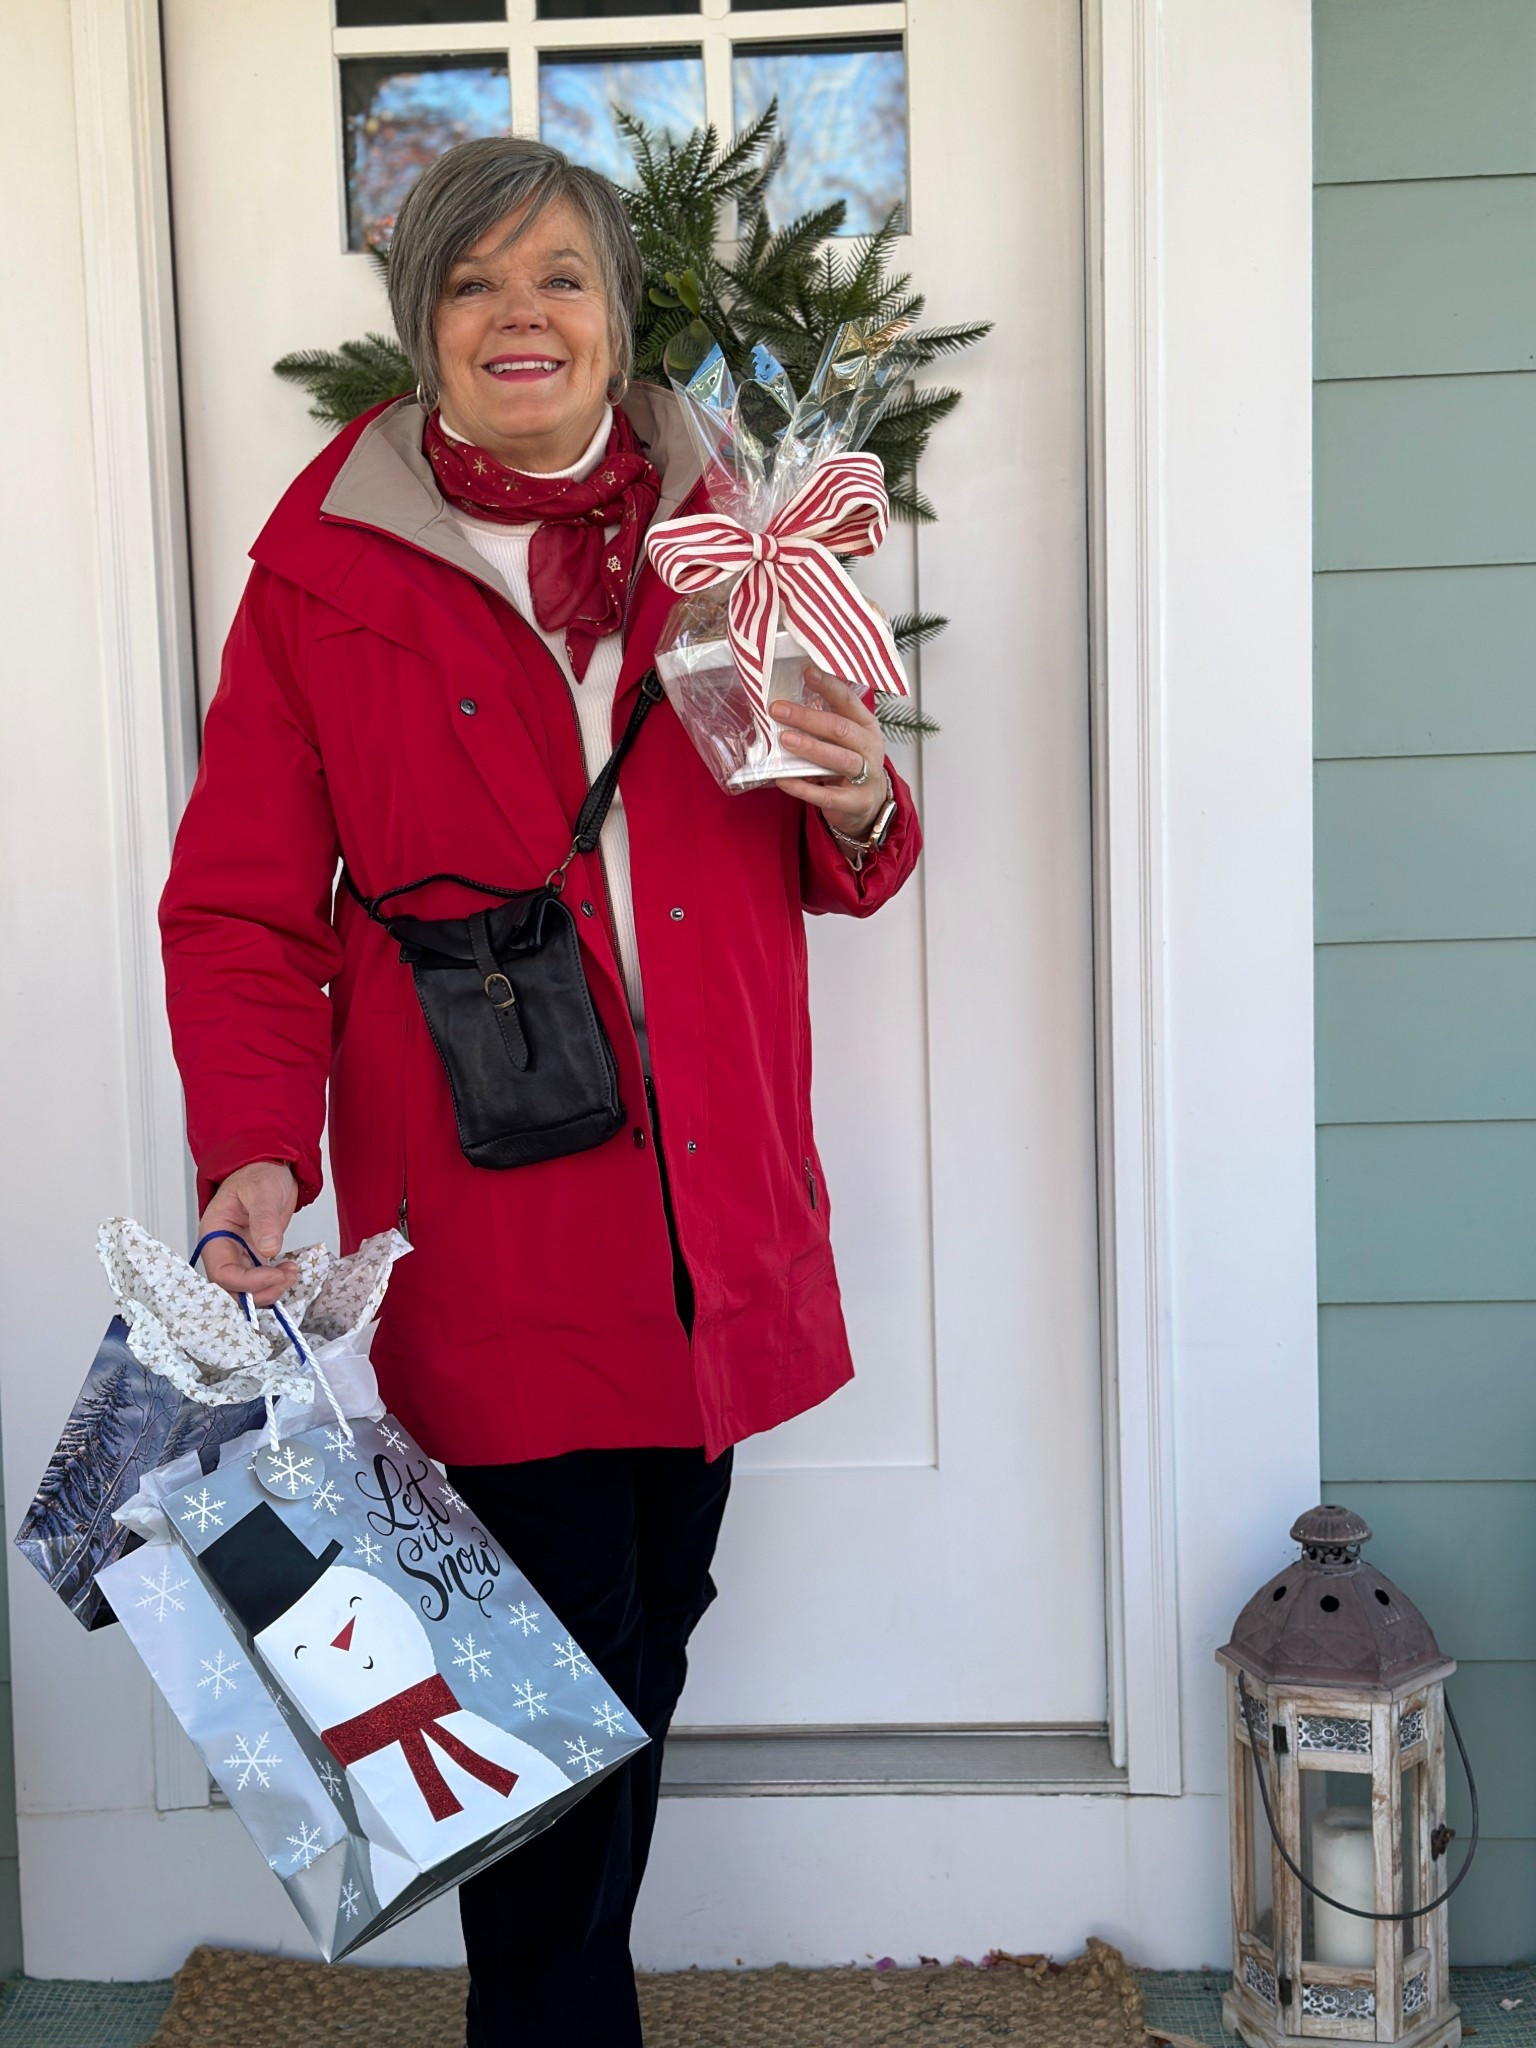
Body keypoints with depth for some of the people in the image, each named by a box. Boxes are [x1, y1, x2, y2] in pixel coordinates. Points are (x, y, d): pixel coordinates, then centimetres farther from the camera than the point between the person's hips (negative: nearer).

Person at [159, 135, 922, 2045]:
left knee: (652, 1624, 16)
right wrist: (254, 1153, -15)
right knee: (562, 1642, -1)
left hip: (713, 1205, 4)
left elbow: (823, 872, 16)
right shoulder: (327, 569, -2)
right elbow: (239, 908, -1)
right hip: (489, 1222, -4)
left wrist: (855, 808, -7)